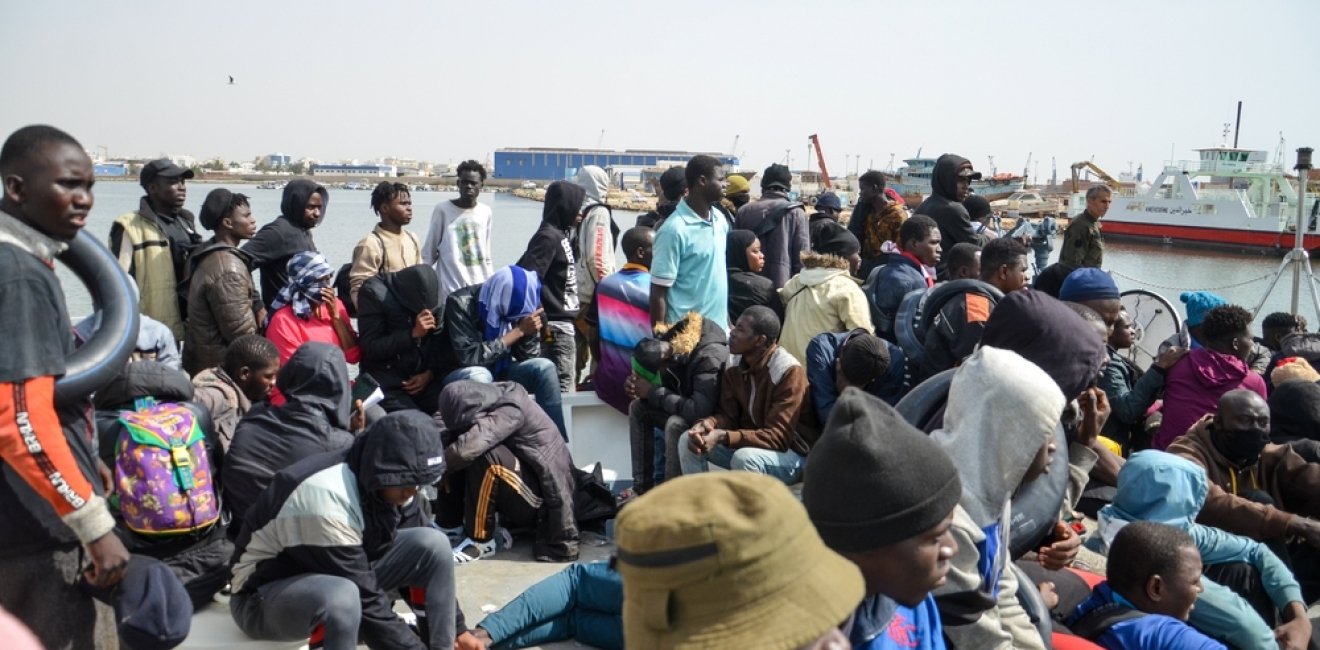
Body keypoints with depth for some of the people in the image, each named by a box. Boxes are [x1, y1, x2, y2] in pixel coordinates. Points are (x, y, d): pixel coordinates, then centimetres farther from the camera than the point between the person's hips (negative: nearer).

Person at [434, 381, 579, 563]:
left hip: (541, 502, -8)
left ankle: (481, 540, -17)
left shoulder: (510, 410, -25)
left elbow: (469, 447, -37)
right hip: (517, 494, 8)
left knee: (484, 454, -32)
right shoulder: (485, 404, -3)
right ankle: (450, 525, 2)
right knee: (451, 441, -3)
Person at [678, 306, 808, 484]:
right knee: (688, 441, -9)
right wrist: (708, 423, -25)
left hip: (792, 453, -7)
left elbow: (778, 436, -26)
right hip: (748, 443, 7)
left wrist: (723, 436, -36)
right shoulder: (734, 363, -3)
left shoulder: (789, 371, -24)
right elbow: (727, 415, 0)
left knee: (744, 457, -36)